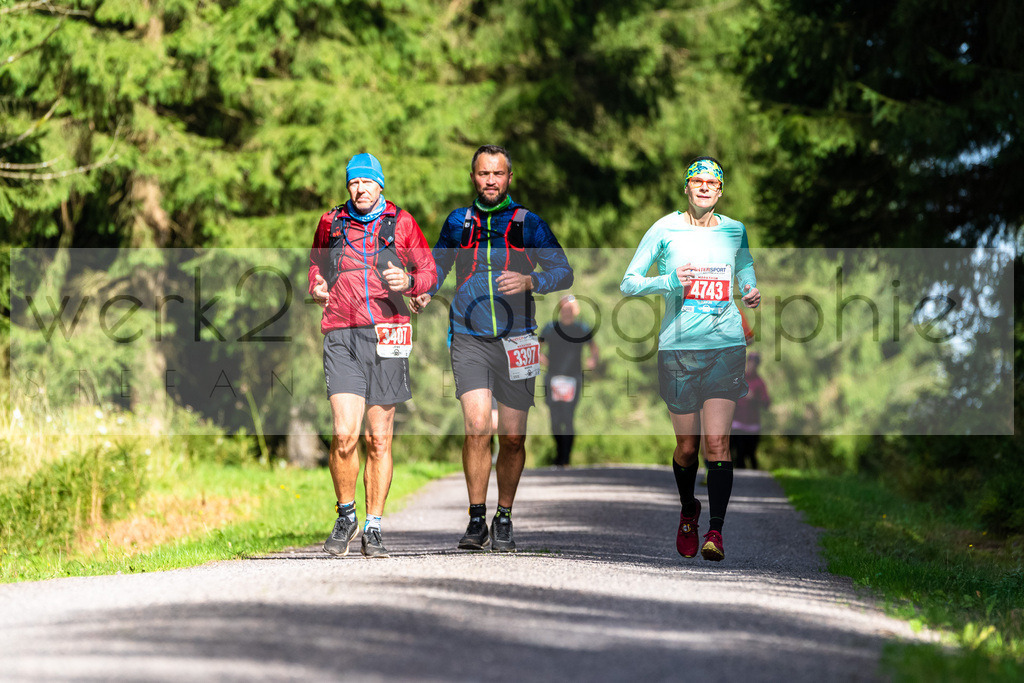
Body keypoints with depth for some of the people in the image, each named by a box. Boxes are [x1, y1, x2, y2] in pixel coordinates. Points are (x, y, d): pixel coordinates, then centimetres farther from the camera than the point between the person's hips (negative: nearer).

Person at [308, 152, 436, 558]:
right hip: (341, 337, 0)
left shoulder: (400, 224, 7)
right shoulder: (330, 223, 12)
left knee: (379, 440, 3)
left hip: (386, 338, 0)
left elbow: (429, 272, 12)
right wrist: (317, 288, 5)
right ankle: (346, 515, 8)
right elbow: (316, 264, 27)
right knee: (344, 435, -13)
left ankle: (373, 529, 12)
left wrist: (408, 282, -10)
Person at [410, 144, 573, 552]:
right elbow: (437, 266, 21)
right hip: (469, 339, 0)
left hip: (516, 341, 0)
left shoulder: (528, 223, 4)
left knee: (512, 438, 3)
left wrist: (529, 281, -18)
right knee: (477, 426, -17)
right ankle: (477, 522, -8)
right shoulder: (458, 222, 9)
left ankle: (504, 519, 20)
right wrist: (424, 294, -1)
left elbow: (563, 272, 1)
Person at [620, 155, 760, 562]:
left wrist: (751, 294, 2)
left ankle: (715, 531, -11)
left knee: (717, 441, -12)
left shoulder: (734, 231, 8)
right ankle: (688, 513, 31)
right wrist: (670, 280, -16)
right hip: (678, 347, -1)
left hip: (726, 345, 1)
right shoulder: (665, 229, 1)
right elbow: (628, 283, 1)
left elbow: (745, 270, 25)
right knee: (687, 445, 4)